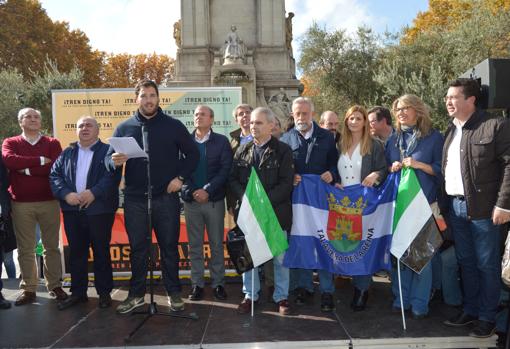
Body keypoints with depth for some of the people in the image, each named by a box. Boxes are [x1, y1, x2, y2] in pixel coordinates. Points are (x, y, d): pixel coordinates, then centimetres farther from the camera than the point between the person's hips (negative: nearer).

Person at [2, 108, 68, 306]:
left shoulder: (52, 143, 7)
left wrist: (26, 169, -9)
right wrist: (40, 160, -12)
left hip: (49, 202, 0)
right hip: (21, 203, 0)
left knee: (52, 246, 6)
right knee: (25, 249, 5)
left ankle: (55, 286, 15)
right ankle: (28, 289, 13)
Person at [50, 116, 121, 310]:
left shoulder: (108, 151, 2)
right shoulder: (67, 153, 16)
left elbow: (113, 176, -10)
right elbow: (54, 175, 6)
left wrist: (94, 193, -21)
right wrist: (66, 194, -11)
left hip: (100, 210, -4)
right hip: (72, 210, 4)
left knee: (101, 252, 4)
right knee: (76, 252, 11)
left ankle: (104, 292, 15)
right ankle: (78, 292, 23)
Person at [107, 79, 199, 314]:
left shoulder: (174, 126, 3)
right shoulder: (124, 128, 7)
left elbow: (192, 154, 6)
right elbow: (108, 158, 7)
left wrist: (180, 177, -7)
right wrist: (115, 162, -16)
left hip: (166, 197, -1)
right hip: (135, 199, 2)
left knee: (169, 247, 7)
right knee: (137, 248, 10)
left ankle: (174, 293, 20)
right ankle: (136, 294, 24)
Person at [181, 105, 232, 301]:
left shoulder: (221, 141, 2)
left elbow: (225, 169, -6)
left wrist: (207, 190, -14)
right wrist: (191, 192, -11)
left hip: (214, 200, -1)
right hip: (191, 200, 1)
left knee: (216, 245, 7)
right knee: (195, 246, 8)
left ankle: (218, 283, 18)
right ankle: (197, 284, 18)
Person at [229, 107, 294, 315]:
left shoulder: (282, 150, -2)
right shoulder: (242, 151, 9)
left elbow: (286, 183, -9)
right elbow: (233, 179, 5)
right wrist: (245, 198, -12)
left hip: (276, 211, -3)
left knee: (280, 257, 7)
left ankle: (281, 297, 24)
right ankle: (250, 295, 26)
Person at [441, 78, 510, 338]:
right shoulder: (451, 129, 12)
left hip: (483, 207, -6)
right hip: (455, 206, 6)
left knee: (487, 265, 5)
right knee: (465, 262, 15)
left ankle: (487, 317, 20)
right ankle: (469, 310, 29)